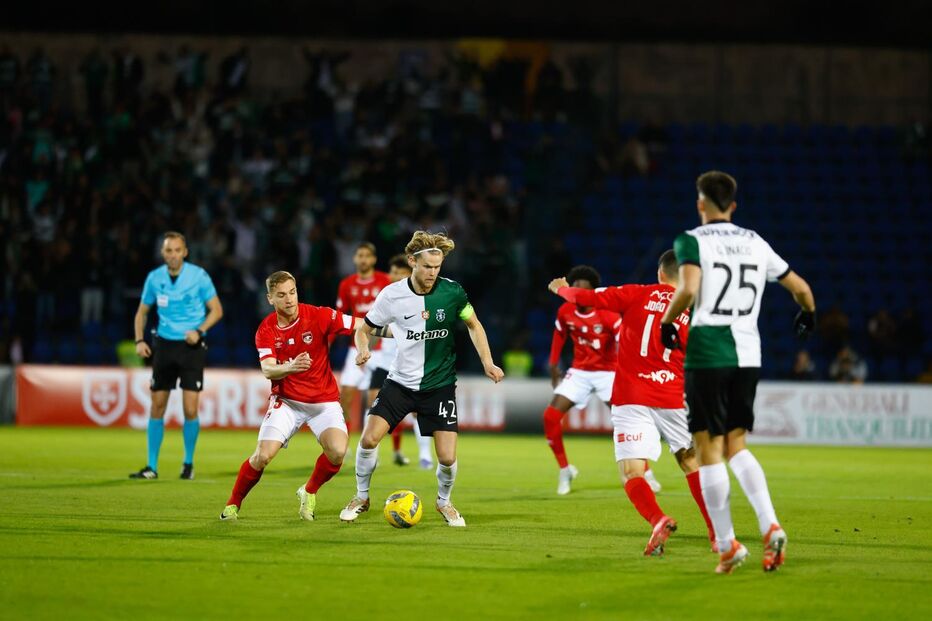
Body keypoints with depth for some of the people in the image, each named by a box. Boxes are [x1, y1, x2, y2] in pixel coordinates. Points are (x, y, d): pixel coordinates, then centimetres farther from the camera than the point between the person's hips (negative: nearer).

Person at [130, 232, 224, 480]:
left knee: (190, 410, -8)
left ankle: (188, 463, 11)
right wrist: (140, 340, -1)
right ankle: (152, 466, 9)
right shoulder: (154, 278, 2)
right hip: (164, 345, 3)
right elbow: (142, 312, 14)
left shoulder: (199, 276, -7)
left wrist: (199, 331, -17)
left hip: (191, 346, -3)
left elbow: (216, 310, -2)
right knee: (157, 406, 1)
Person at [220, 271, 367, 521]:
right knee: (263, 455, -16)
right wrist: (290, 367, -40)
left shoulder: (318, 316, -11)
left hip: (324, 401, 0)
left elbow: (362, 326, -8)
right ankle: (233, 504, 7)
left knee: (337, 452, -23)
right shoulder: (266, 330, -7)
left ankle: (309, 492, 6)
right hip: (286, 400, 0)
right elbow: (268, 370, -20)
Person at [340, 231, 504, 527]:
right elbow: (364, 330, 3)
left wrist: (487, 363, 0)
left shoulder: (451, 291, -9)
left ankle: (444, 502, 23)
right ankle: (361, 497, 11)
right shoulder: (392, 295, -10)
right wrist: (363, 350, -19)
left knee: (447, 458, -9)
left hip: (440, 385, 0)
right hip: (400, 382, 0)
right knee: (369, 438, -14)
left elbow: (474, 325, 8)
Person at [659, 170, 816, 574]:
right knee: (736, 446, 13)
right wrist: (807, 314, 40)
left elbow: (688, 289, -21)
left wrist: (667, 322, -5)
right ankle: (770, 526, -7)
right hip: (748, 355, 5)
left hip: (707, 354, -5)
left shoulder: (692, 241, -3)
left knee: (709, 450, 2)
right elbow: (800, 288, 19)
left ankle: (726, 544, 2)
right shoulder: (756, 243, 13)